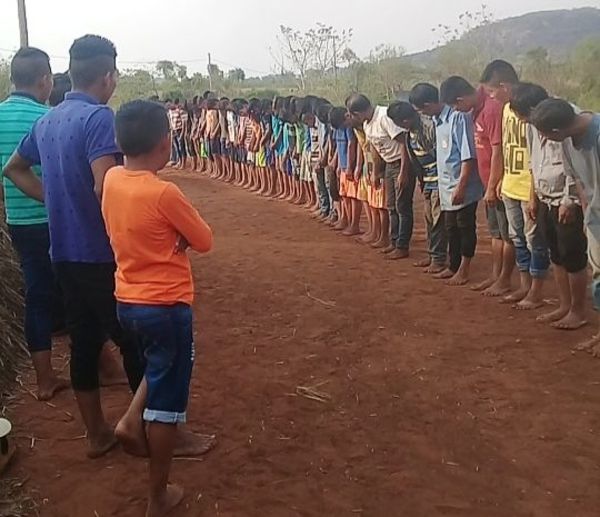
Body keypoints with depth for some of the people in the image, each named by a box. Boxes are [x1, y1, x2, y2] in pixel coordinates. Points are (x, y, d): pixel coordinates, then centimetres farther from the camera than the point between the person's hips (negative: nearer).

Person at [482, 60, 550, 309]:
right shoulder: (507, 108, 8)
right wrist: (502, 181, 14)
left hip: (530, 188, -8)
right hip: (510, 186, 8)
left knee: (535, 240, 3)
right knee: (518, 238, 16)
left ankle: (537, 292, 15)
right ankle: (525, 286, 29)